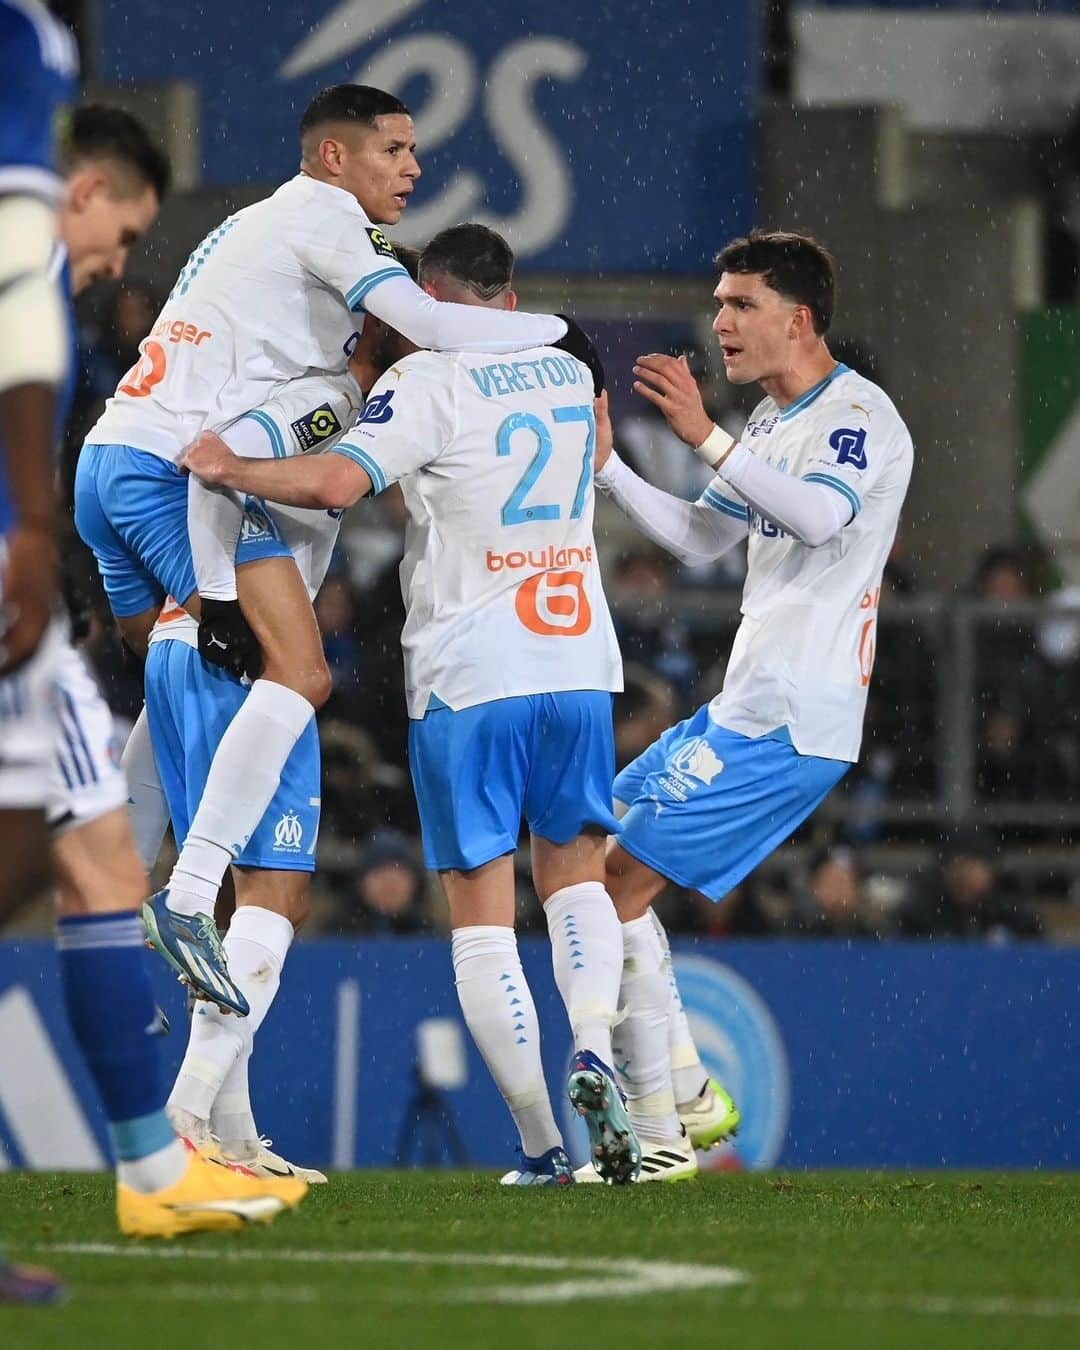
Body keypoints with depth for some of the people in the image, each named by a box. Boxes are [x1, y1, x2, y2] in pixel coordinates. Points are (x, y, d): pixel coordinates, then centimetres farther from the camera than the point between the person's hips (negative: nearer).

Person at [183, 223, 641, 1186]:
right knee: (575, 873, 18)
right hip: (578, 667, 5)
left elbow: (336, 482, -21)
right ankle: (594, 1048, -10)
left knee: (482, 915, 1)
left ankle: (540, 1145, -5)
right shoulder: (569, 375, 13)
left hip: (469, 679, -5)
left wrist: (230, 468, -6)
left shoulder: (428, 384, -7)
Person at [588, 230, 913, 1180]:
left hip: (789, 725, -10)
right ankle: (681, 1090, 15)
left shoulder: (860, 415, -11)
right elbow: (698, 538, 25)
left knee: (616, 885, -13)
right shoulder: (773, 423, 19)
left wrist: (707, 438, -34)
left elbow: (821, 515, -30)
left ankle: (655, 1131, -9)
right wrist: (606, 465, 13)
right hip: (742, 710, 10)